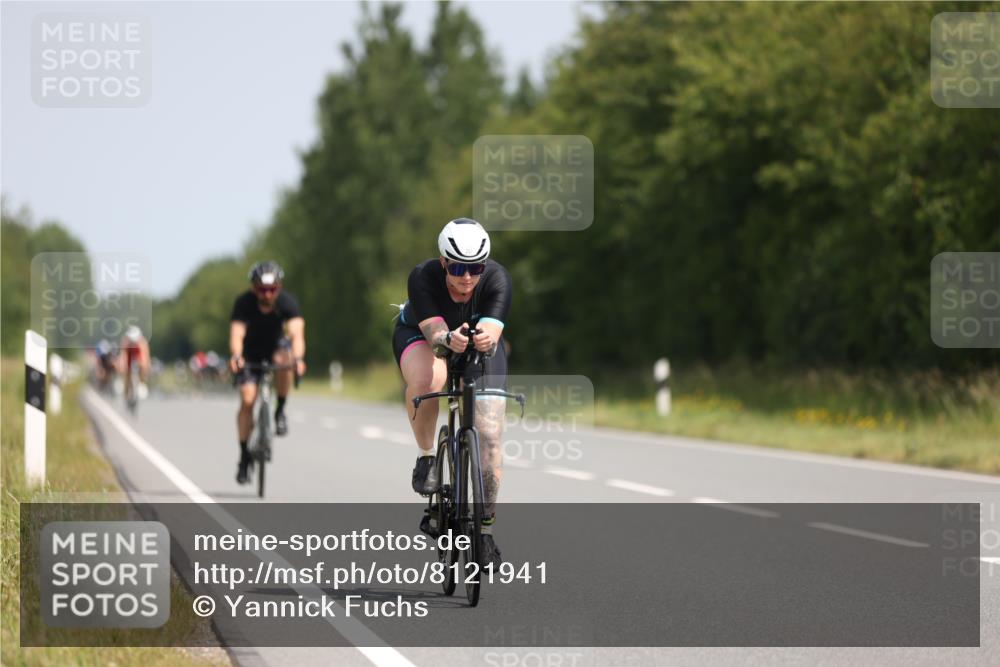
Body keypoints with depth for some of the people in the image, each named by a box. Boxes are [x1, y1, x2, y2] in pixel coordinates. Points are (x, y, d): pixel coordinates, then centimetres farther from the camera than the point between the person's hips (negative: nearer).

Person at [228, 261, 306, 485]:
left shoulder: (287, 303, -27)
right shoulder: (244, 303, -27)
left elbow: (297, 333, -40)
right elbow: (236, 334, -39)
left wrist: (298, 358, -58)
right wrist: (235, 357, -60)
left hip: (277, 346, 0)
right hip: (250, 354, 0)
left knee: (284, 359, -35)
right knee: (247, 400, -15)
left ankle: (280, 411, -13)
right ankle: (244, 456, -3)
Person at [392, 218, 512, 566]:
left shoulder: (497, 279, -31)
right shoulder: (423, 277, -33)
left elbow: (492, 330, -43)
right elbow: (433, 330, -41)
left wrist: (486, 339, -67)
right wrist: (449, 338, -64)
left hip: (479, 344, 1)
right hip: (418, 334, -1)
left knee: (490, 436, -12)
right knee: (426, 380, -39)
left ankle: (485, 529, 1)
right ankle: (425, 456, -13)